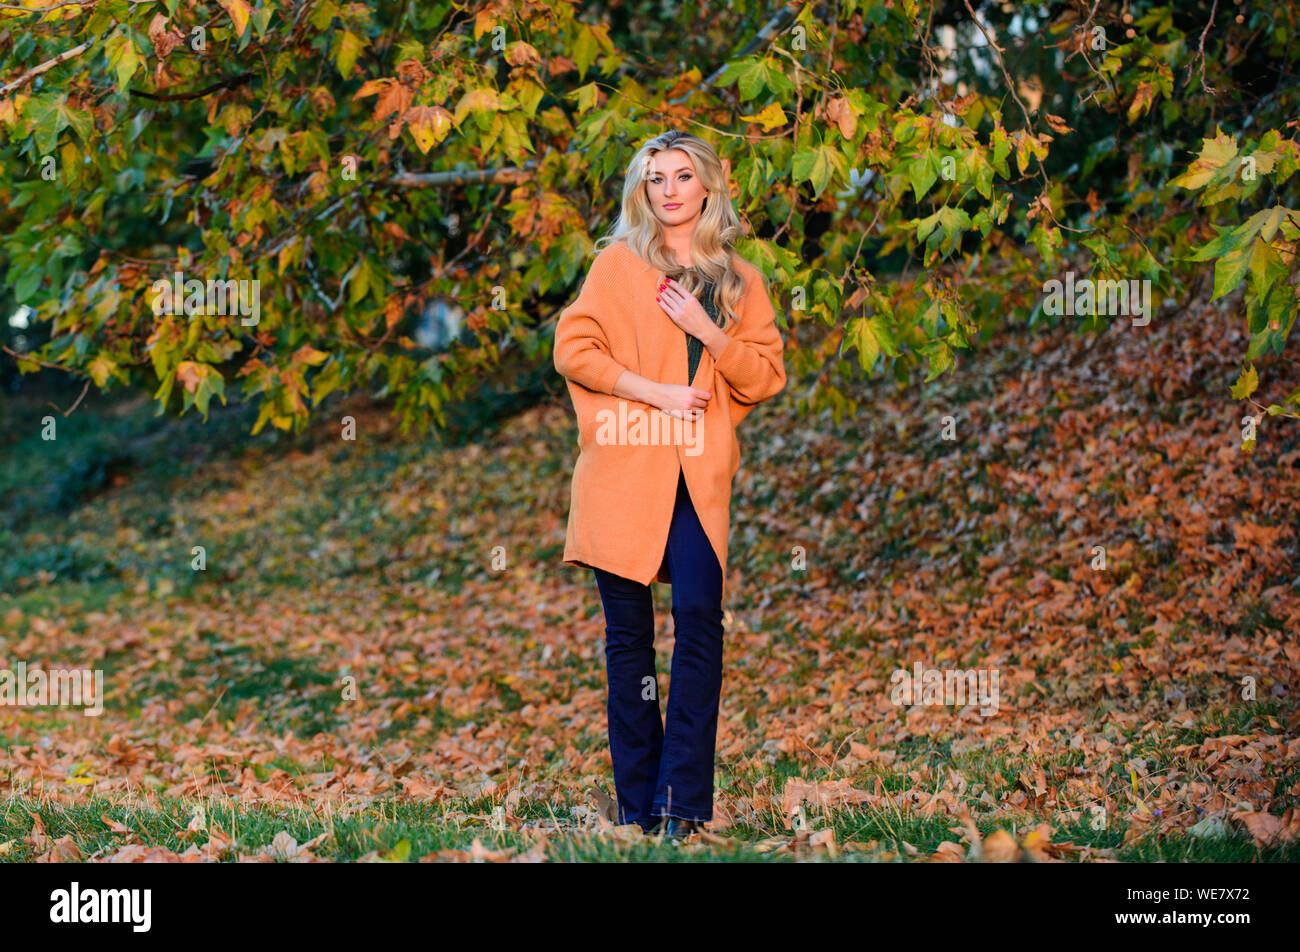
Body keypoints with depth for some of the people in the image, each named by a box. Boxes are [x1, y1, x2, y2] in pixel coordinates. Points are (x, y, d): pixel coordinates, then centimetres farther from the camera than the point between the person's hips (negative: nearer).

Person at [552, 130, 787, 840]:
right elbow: (573, 349, 0)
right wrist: (655, 392, -9)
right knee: (628, 633, 1)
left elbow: (766, 378, 10)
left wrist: (709, 333, -6)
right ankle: (637, 802, 8)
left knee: (699, 616, -15)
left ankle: (685, 802, -11)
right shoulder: (617, 263, 8)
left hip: (699, 475, 1)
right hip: (623, 469, -1)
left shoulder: (740, 280, 15)